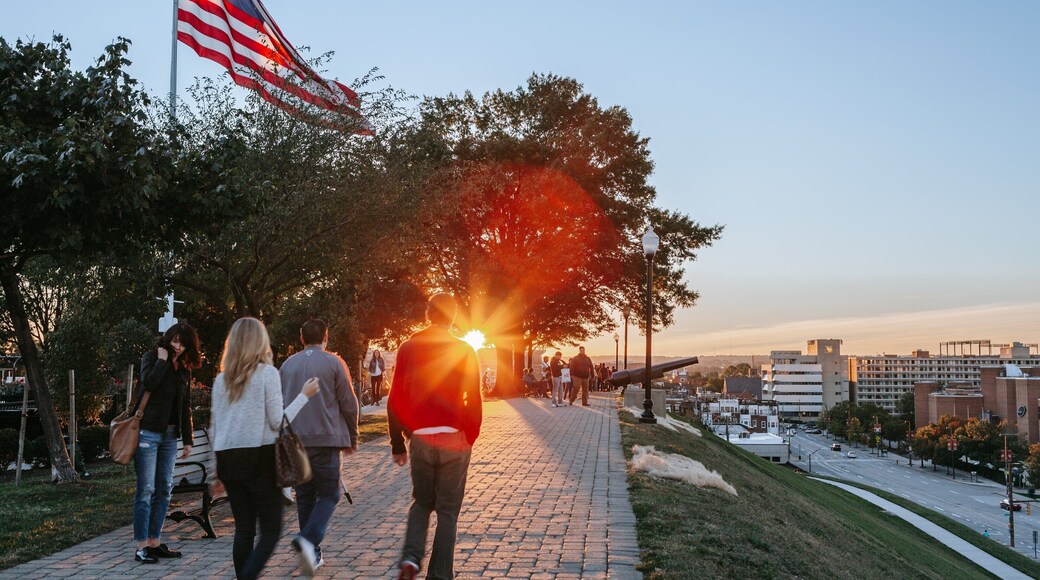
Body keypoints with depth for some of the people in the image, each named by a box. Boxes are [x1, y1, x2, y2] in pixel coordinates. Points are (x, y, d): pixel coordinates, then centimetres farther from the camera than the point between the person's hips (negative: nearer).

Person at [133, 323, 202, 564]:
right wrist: (162, 360, -12)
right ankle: (141, 546, 2)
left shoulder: (184, 370, 14)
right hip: (148, 432, -6)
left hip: (170, 435, 6)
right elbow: (149, 382, -24)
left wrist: (187, 440, 13)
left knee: (164, 490, 8)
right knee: (146, 490, -4)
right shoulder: (151, 357, -1)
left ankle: (155, 542, 16)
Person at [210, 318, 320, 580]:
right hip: (259, 458, -5)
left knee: (243, 529, 13)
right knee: (271, 529, 3)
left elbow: (214, 428, 11)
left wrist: (219, 467, 21)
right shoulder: (267, 372, -7)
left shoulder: (222, 379, 8)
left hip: (227, 459, 5)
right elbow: (277, 422, -8)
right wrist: (304, 395, 1)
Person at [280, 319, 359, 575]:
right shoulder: (333, 363, -3)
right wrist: (352, 438, 9)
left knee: (305, 496, 13)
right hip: (325, 439, -4)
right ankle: (308, 539, -18)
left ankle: (313, 554, 17)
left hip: (294, 441, 4)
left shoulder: (287, 364, 10)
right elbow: (349, 404, -2)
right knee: (328, 495, 4)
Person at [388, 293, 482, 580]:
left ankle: (411, 557, 1)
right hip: (454, 439, -1)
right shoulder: (465, 351, -2)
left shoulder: (409, 348, 2)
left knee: (421, 503, 21)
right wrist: (469, 439, 8)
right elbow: (473, 401, -4)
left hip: (420, 438, 2)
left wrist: (397, 444, 9)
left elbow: (395, 400, 2)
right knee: (448, 511, 9)